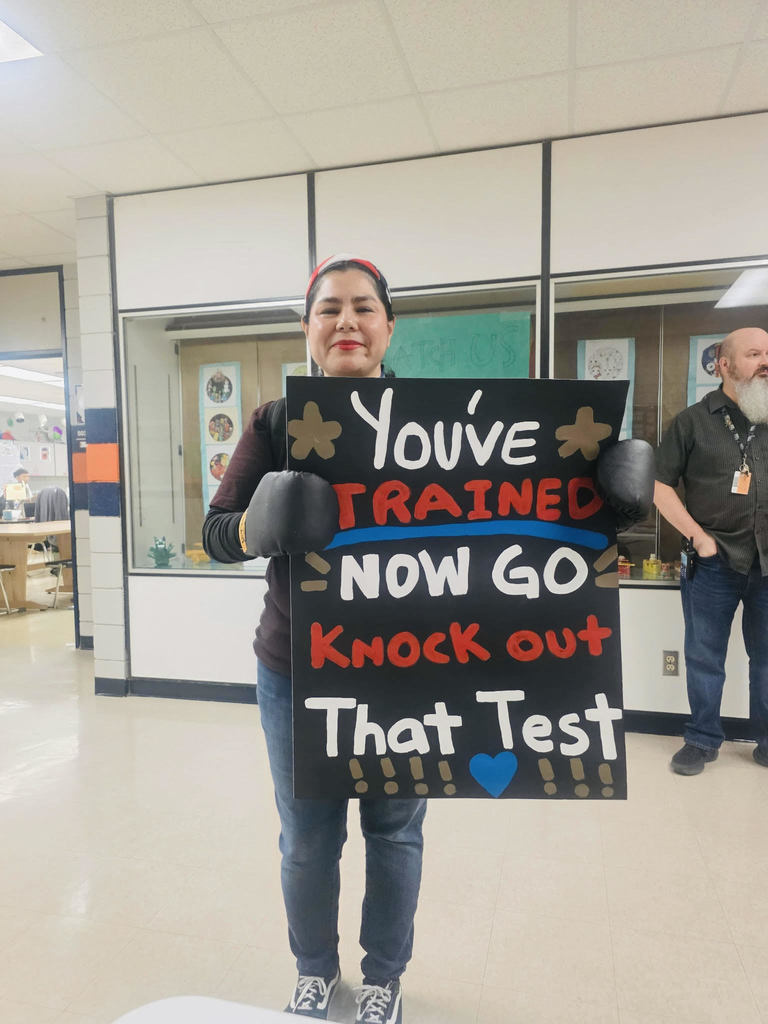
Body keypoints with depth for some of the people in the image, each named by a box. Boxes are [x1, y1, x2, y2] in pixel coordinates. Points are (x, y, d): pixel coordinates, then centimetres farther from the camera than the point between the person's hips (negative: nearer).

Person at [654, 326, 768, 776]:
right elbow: (661, 487, -1)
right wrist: (699, 537, -8)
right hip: (713, 563, -2)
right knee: (705, 657, 8)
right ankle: (703, 740, 24)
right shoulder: (693, 420, 0)